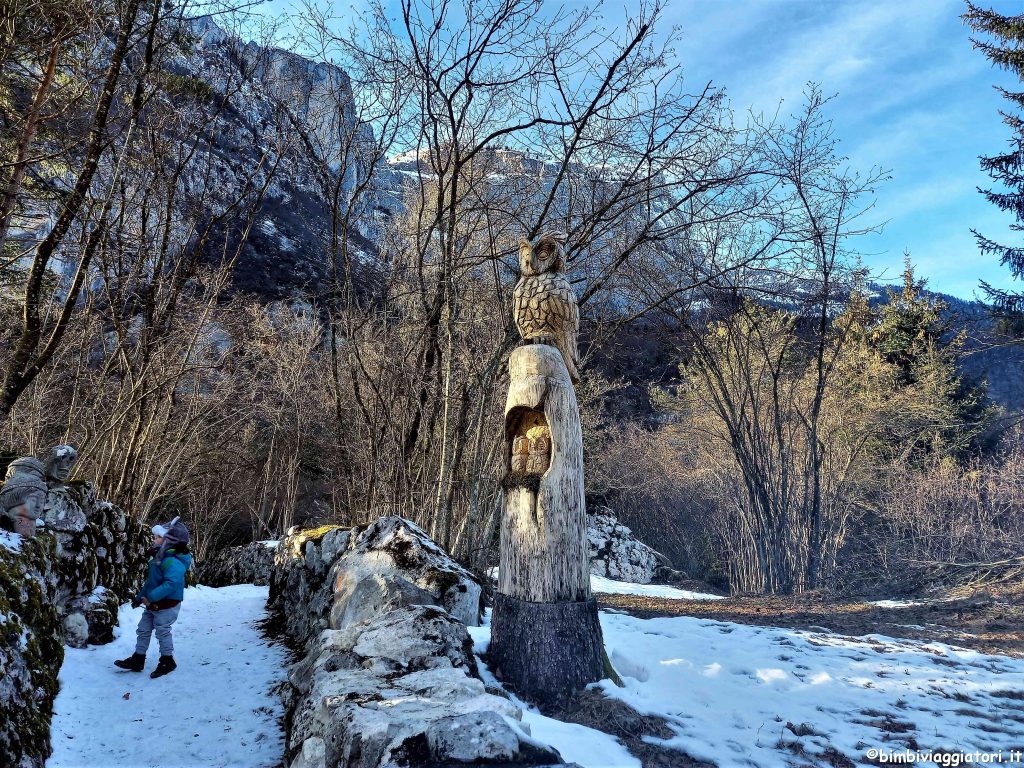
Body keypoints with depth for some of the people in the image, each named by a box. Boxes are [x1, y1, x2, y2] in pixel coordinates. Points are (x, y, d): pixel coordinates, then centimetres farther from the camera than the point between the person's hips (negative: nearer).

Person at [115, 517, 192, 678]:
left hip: (166, 606, -10)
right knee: (143, 630, 16)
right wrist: (140, 597, 15)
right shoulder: (158, 559, 8)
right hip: (153, 605, 10)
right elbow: (150, 581, 18)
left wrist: (150, 597, -34)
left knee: (163, 632, 4)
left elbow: (172, 583, -37)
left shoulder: (172, 561, -26)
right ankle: (138, 659, 29)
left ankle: (167, 661, 21)